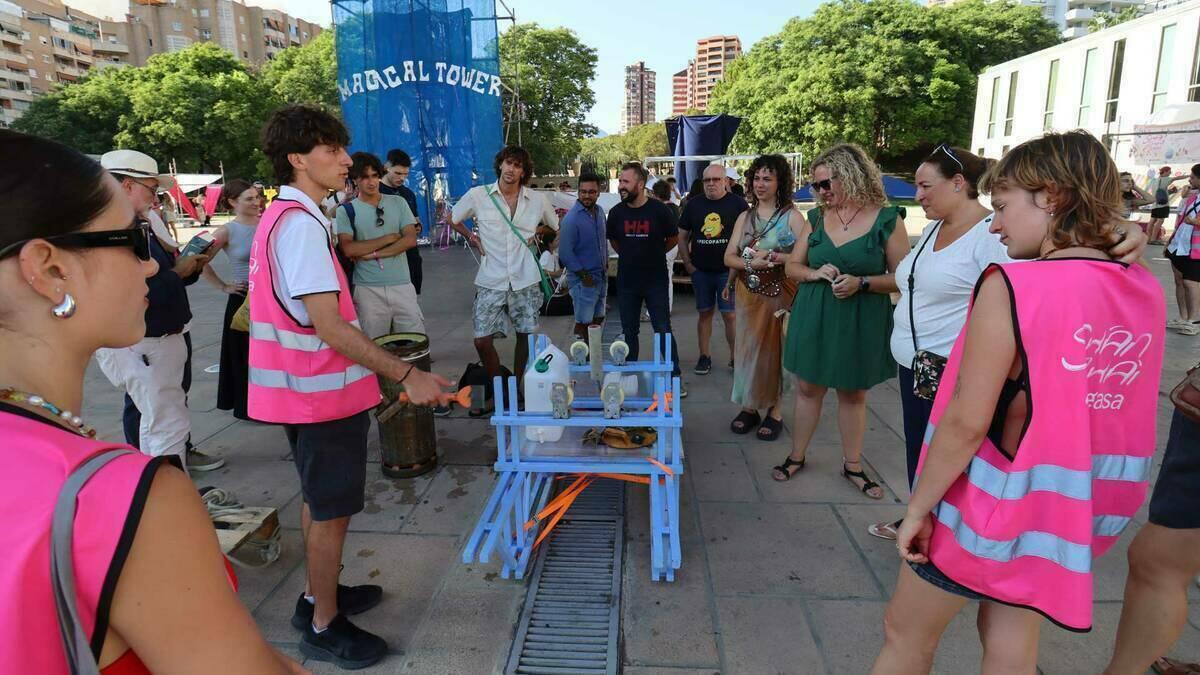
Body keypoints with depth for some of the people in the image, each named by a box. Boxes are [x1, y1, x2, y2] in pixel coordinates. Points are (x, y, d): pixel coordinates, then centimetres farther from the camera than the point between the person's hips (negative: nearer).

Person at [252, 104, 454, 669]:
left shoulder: (281, 217, 11)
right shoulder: (302, 223, -21)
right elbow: (329, 327, -27)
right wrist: (407, 375, -28)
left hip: (306, 387, 10)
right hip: (324, 389, -10)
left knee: (319, 500, 22)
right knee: (332, 511, 4)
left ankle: (316, 596, 38)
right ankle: (325, 626, 20)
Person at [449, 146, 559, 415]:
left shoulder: (537, 199, 1)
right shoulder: (478, 195, -2)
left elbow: (555, 225, 19)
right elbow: (452, 218, 14)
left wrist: (535, 234, 4)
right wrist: (472, 238, 1)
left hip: (525, 280, 1)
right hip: (490, 280, 0)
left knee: (525, 336, 8)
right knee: (482, 340, -2)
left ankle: (518, 390, 26)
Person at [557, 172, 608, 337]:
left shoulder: (599, 211, 5)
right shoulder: (571, 218, -18)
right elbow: (565, 252, -19)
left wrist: (606, 264, 13)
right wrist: (583, 275, -17)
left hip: (601, 276, 7)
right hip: (583, 280, -7)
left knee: (598, 318, 16)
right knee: (584, 322, -3)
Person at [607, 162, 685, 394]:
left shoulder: (659, 210, -10)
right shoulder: (616, 212, -1)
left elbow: (673, 239, 4)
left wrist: (652, 254, 9)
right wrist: (631, 256, 12)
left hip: (656, 281, -3)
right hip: (627, 281, 3)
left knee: (663, 330, 0)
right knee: (629, 331, 11)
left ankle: (675, 377, 9)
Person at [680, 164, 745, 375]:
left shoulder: (738, 204, -1)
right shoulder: (693, 204, 7)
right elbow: (682, 236, 12)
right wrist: (687, 263, 4)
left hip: (728, 270, -3)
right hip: (700, 271, 3)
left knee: (730, 314, -2)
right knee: (704, 313, 8)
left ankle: (736, 357, 9)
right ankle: (705, 357, 18)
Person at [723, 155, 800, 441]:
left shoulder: (791, 216, -3)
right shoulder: (744, 217, 11)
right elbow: (728, 257, 5)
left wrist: (776, 258, -20)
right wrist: (750, 262, -13)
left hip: (780, 294, -4)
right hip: (748, 293, 4)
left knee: (774, 350, 1)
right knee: (748, 349, 7)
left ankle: (773, 410, 14)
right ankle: (749, 407, 19)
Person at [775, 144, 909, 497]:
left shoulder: (887, 219, -8)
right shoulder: (816, 218, 3)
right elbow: (793, 266, 8)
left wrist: (861, 282, -22)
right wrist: (815, 273, -13)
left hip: (861, 322, -2)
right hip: (814, 318, 3)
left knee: (854, 393, 11)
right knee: (808, 388, 10)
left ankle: (852, 465, 27)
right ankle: (796, 456, 26)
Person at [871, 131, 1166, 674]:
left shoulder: (1012, 287, -23)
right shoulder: (1145, 290, -2)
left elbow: (966, 423, -24)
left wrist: (918, 508, -14)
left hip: (994, 500, -6)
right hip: (1078, 503, 7)